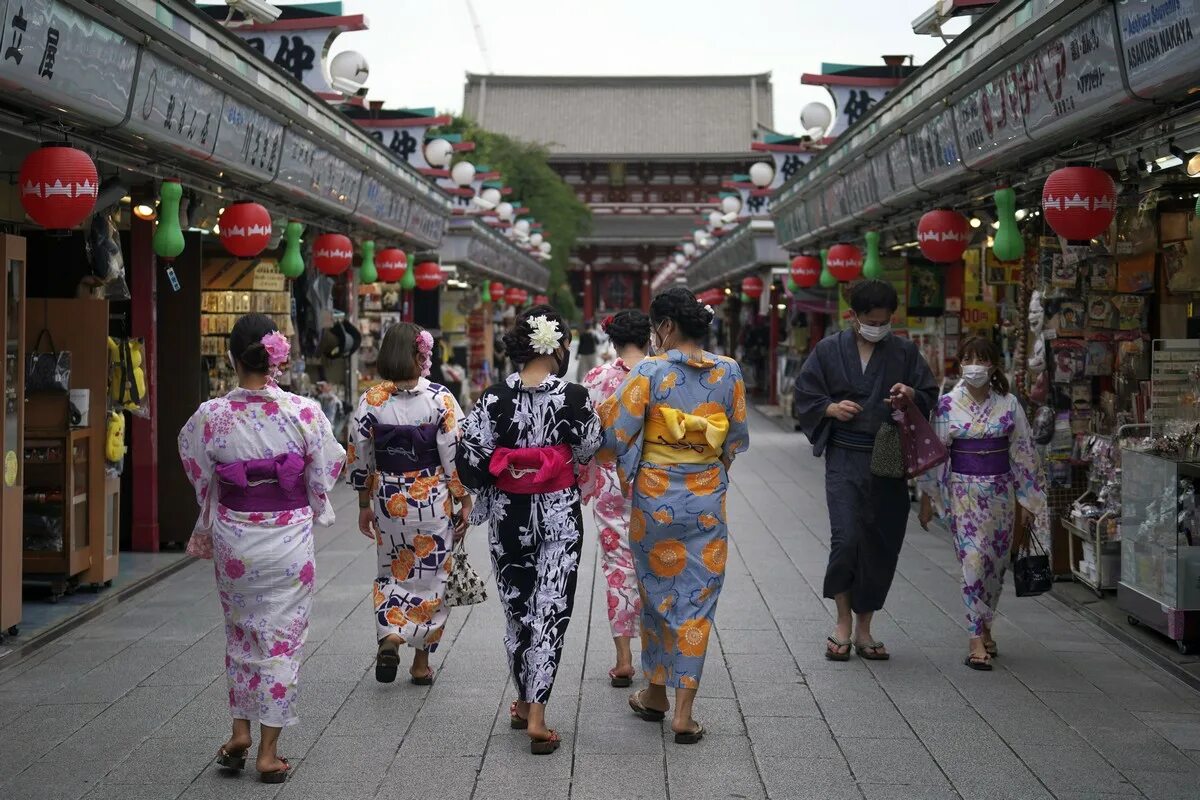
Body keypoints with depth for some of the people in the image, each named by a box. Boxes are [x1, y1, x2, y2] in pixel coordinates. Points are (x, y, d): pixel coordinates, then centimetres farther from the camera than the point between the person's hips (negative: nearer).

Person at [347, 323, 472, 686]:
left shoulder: (370, 401, -4)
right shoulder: (440, 399, -12)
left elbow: (358, 459, 1)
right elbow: (456, 455, -11)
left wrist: (364, 505, 13)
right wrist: (465, 502, -1)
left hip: (387, 501, 2)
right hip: (433, 500, -2)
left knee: (393, 573, 17)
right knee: (431, 574, 11)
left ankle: (389, 637, -6)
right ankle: (421, 663, 16)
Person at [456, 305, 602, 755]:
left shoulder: (494, 399, -8)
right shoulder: (575, 398, -12)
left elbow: (470, 458, -7)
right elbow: (588, 451, 1)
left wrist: (483, 497, 11)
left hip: (508, 516, 2)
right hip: (560, 517, -2)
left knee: (517, 608, 17)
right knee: (550, 609, 3)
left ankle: (523, 703, 30)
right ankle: (537, 717, -4)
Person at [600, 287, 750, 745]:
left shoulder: (650, 372, -13)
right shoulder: (728, 372, -2)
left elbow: (615, 434, -12)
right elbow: (737, 438, 7)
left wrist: (606, 410, 8)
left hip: (655, 498, -2)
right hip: (707, 499, 2)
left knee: (656, 592, 17)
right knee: (697, 599, 5)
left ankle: (656, 694, 29)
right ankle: (683, 712, 2)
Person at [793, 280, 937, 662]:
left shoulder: (905, 352, 7)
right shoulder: (829, 350, 4)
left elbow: (931, 396, 11)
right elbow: (804, 396, 7)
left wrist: (912, 396, -12)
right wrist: (831, 408, -12)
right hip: (845, 458, -2)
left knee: (882, 545, 4)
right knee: (847, 538, -14)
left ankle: (863, 628, 17)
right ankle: (843, 622, 4)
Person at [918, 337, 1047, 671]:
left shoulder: (1009, 404, 1)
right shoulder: (948, 404, -2)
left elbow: (1023, 452, 5)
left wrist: (1025, 500, 3)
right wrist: (928, 498, 2)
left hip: (1001, 492, 2)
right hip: (964, 491, -2)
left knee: (996, 564, 9)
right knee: (973, 561, -10)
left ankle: (983, 626, 29)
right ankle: (976, 640, -9)